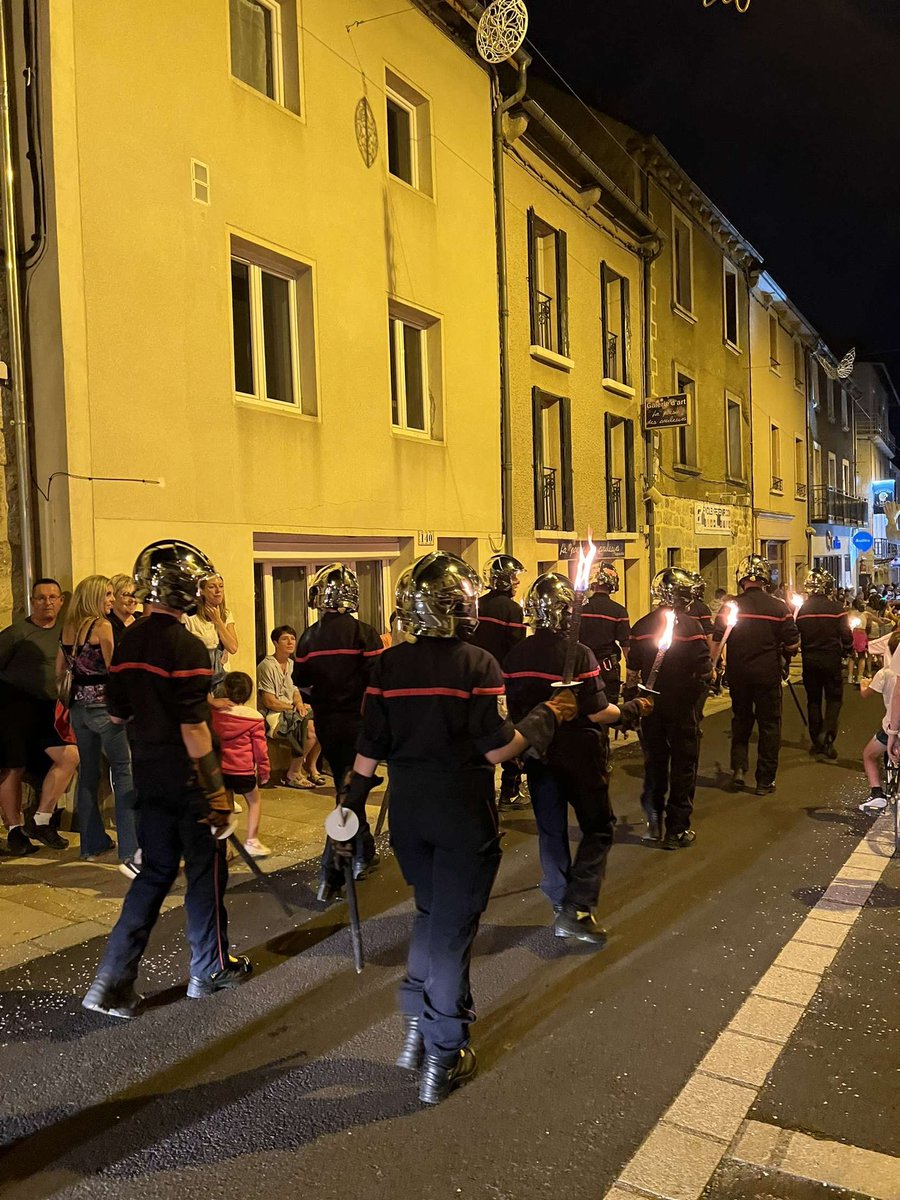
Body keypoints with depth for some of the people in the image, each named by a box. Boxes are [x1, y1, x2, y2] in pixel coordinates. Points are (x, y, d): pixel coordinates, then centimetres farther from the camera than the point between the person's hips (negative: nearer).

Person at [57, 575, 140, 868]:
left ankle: (92, 844, 22)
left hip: (78, 706, 8)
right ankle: (130, 852, -12)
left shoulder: (67, 628, 10)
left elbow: (59, 671, 17)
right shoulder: (102, 626, -12)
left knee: (88, 773, 14)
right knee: (124, 773, -7)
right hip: (104, 705, -8)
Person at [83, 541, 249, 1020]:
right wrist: (217, 791, -16)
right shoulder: (186, 647, -20)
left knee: (156, 871, 17)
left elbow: (117, 714, 12)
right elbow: (193, 730, -22)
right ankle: (210, 970, 27)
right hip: (187, 779, -7)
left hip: (149, 775, 7)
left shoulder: (127, 643, 4)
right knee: (205, 872, 10)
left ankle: (111, 980, 16)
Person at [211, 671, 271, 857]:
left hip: (221, 770, 3)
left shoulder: (214, 714, -3)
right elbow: (260, 748, -5)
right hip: (244, 770, -3)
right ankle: (252, 841, 14)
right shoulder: (254, 718, -10)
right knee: (254, 801, 17)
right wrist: (264, 771, 5)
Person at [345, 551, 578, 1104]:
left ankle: (417, 1026, 28)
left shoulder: (388, 665, -2)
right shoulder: (477, 664, -14)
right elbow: (496, 748, -16)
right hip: (464, 815, -4)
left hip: (408, 810, 4)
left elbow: (370, 748, 0)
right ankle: (443, 1059, 18)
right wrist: (547, 717, -3)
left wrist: (353, 803, 13)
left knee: (431, 911, 25)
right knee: (453, 927, 7)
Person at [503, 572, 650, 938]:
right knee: (598, 829, 10)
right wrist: (632, 708, -3)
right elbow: (597, 713, -19)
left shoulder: (515, 657, -2)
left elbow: (514, 711, 7)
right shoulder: (579, 654, -20)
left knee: (551, 831, 16)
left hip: (538, 756, 5)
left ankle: (561, 907, 26)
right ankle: (576, 910, 2)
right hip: (579, 756, -5)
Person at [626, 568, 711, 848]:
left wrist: (632, 702, 17)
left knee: (654, 764, 14)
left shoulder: (642, 626, 0)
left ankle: (654, 825, 21)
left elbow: (632, 671, 4)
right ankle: (677, 830, 11)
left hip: (651, 705, 4)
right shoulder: (691, 625, -12)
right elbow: (704, 670, -14)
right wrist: (711, 675, 6)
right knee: (683, 766, 6)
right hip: (683, 706, -4)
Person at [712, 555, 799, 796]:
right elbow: (793, 645, -7)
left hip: (738, 674, 2)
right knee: (769, 725, 9)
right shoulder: (778, 607, -8)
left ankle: (738, 768, 11)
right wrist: (783, 656, 14)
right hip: (768, 674, -2)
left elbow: (716, 641, -5)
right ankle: (765, 781, 14)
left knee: (741, 721, 21)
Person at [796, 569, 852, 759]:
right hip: (831, 659, -3)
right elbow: (847, 635, -9)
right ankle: (827, 735, -10)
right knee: (834, 698, 9)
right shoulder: (836, 607, -10)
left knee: (813, 699, 11)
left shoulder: (802, 609, -2)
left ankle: (816, 741, 15)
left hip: (809, 660, 3)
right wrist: (845, 652, 8)